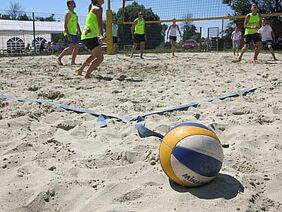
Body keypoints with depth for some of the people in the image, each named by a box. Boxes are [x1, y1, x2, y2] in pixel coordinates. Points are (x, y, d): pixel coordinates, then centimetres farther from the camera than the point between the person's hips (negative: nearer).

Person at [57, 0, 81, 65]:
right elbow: (65, 25, -17)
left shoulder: (74, 14, 18)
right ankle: (59, 58, -5)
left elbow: (77, 24, 26)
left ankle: (73, 62, 9)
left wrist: (79, 31, 13)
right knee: (71, 47, -16)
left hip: (74, 34, 9)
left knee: (77, 47, 3)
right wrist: (68, 35, -25)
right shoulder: (68, 13, -10)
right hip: (69, 34, -9)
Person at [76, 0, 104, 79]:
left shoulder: (92, 8, 21)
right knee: (100, 58, -8)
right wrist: (101, 36, -35)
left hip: (85, 36, 10)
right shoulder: (98, 8, -8)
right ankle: (87, 75, -11)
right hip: (90, 37, -10)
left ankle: (80, 69, 34)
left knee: (94, 55, 29)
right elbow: (99, 23, -23)